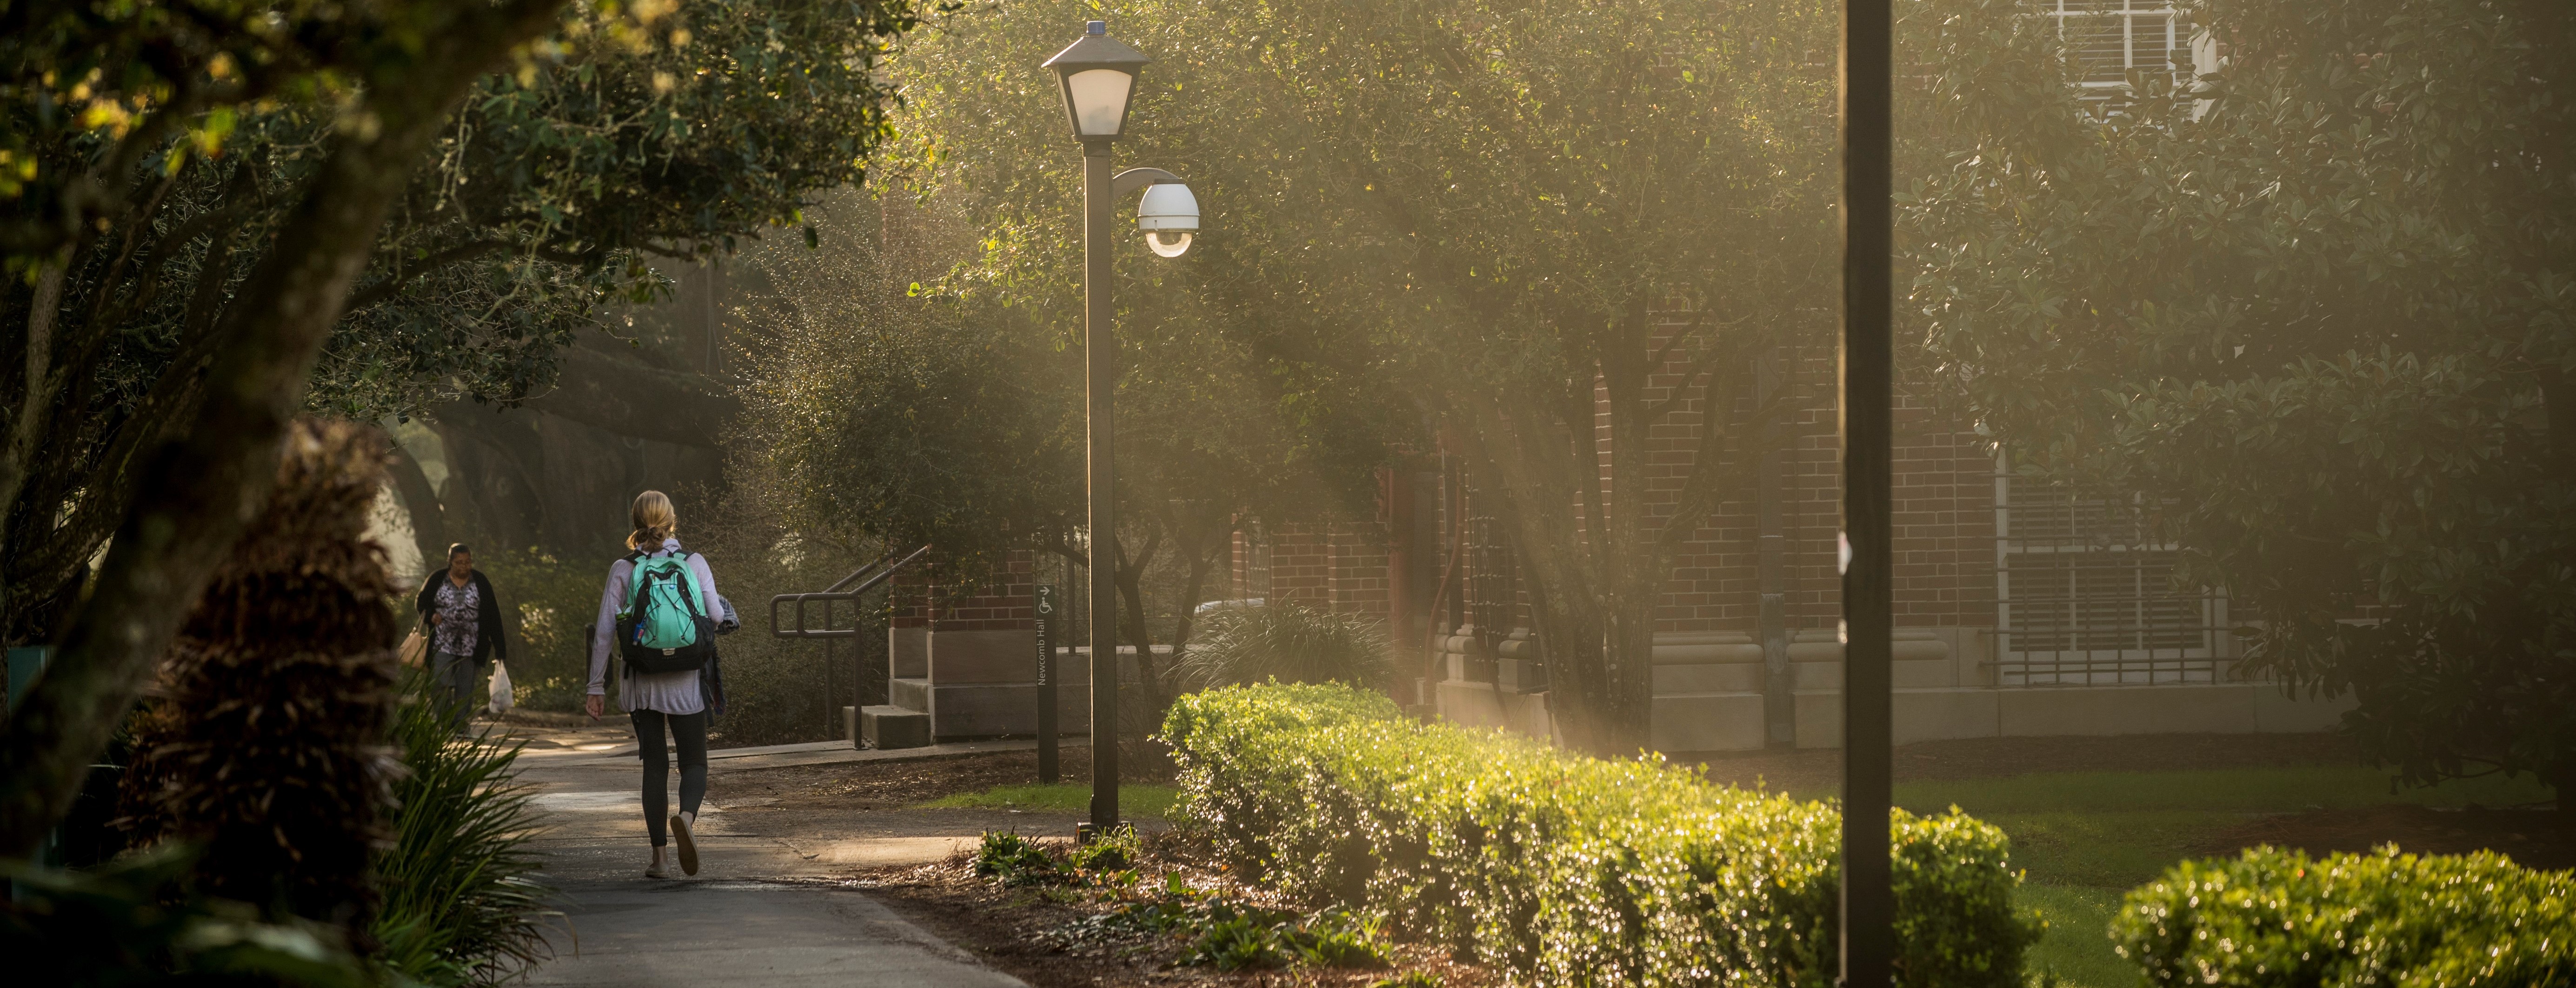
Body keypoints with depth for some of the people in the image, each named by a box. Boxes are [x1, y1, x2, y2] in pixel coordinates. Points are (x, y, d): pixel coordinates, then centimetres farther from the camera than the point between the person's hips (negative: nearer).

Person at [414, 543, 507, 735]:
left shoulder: (480, 582, 2)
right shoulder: (437, 580, 1)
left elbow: (492, 615, 1)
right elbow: (420, 602, 11)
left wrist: (499, 646, -3)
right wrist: (431, 615, -12)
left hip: (470, 646, 1)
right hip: (443, 645, -1)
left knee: (466, 687, 3)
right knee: (442, 684, -11)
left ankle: (462, 726, 9)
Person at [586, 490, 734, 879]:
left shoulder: (624, 570, -2)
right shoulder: (694, 563, -3)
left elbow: (605, 632, -4)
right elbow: (717, 618, -10)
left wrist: (597, 687, 1)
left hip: (642, 683, 1)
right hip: (686, 684, -1)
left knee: (655, 766, 12)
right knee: (694, 763, 9)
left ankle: (659, 855, 8)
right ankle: (686, 816, -23)